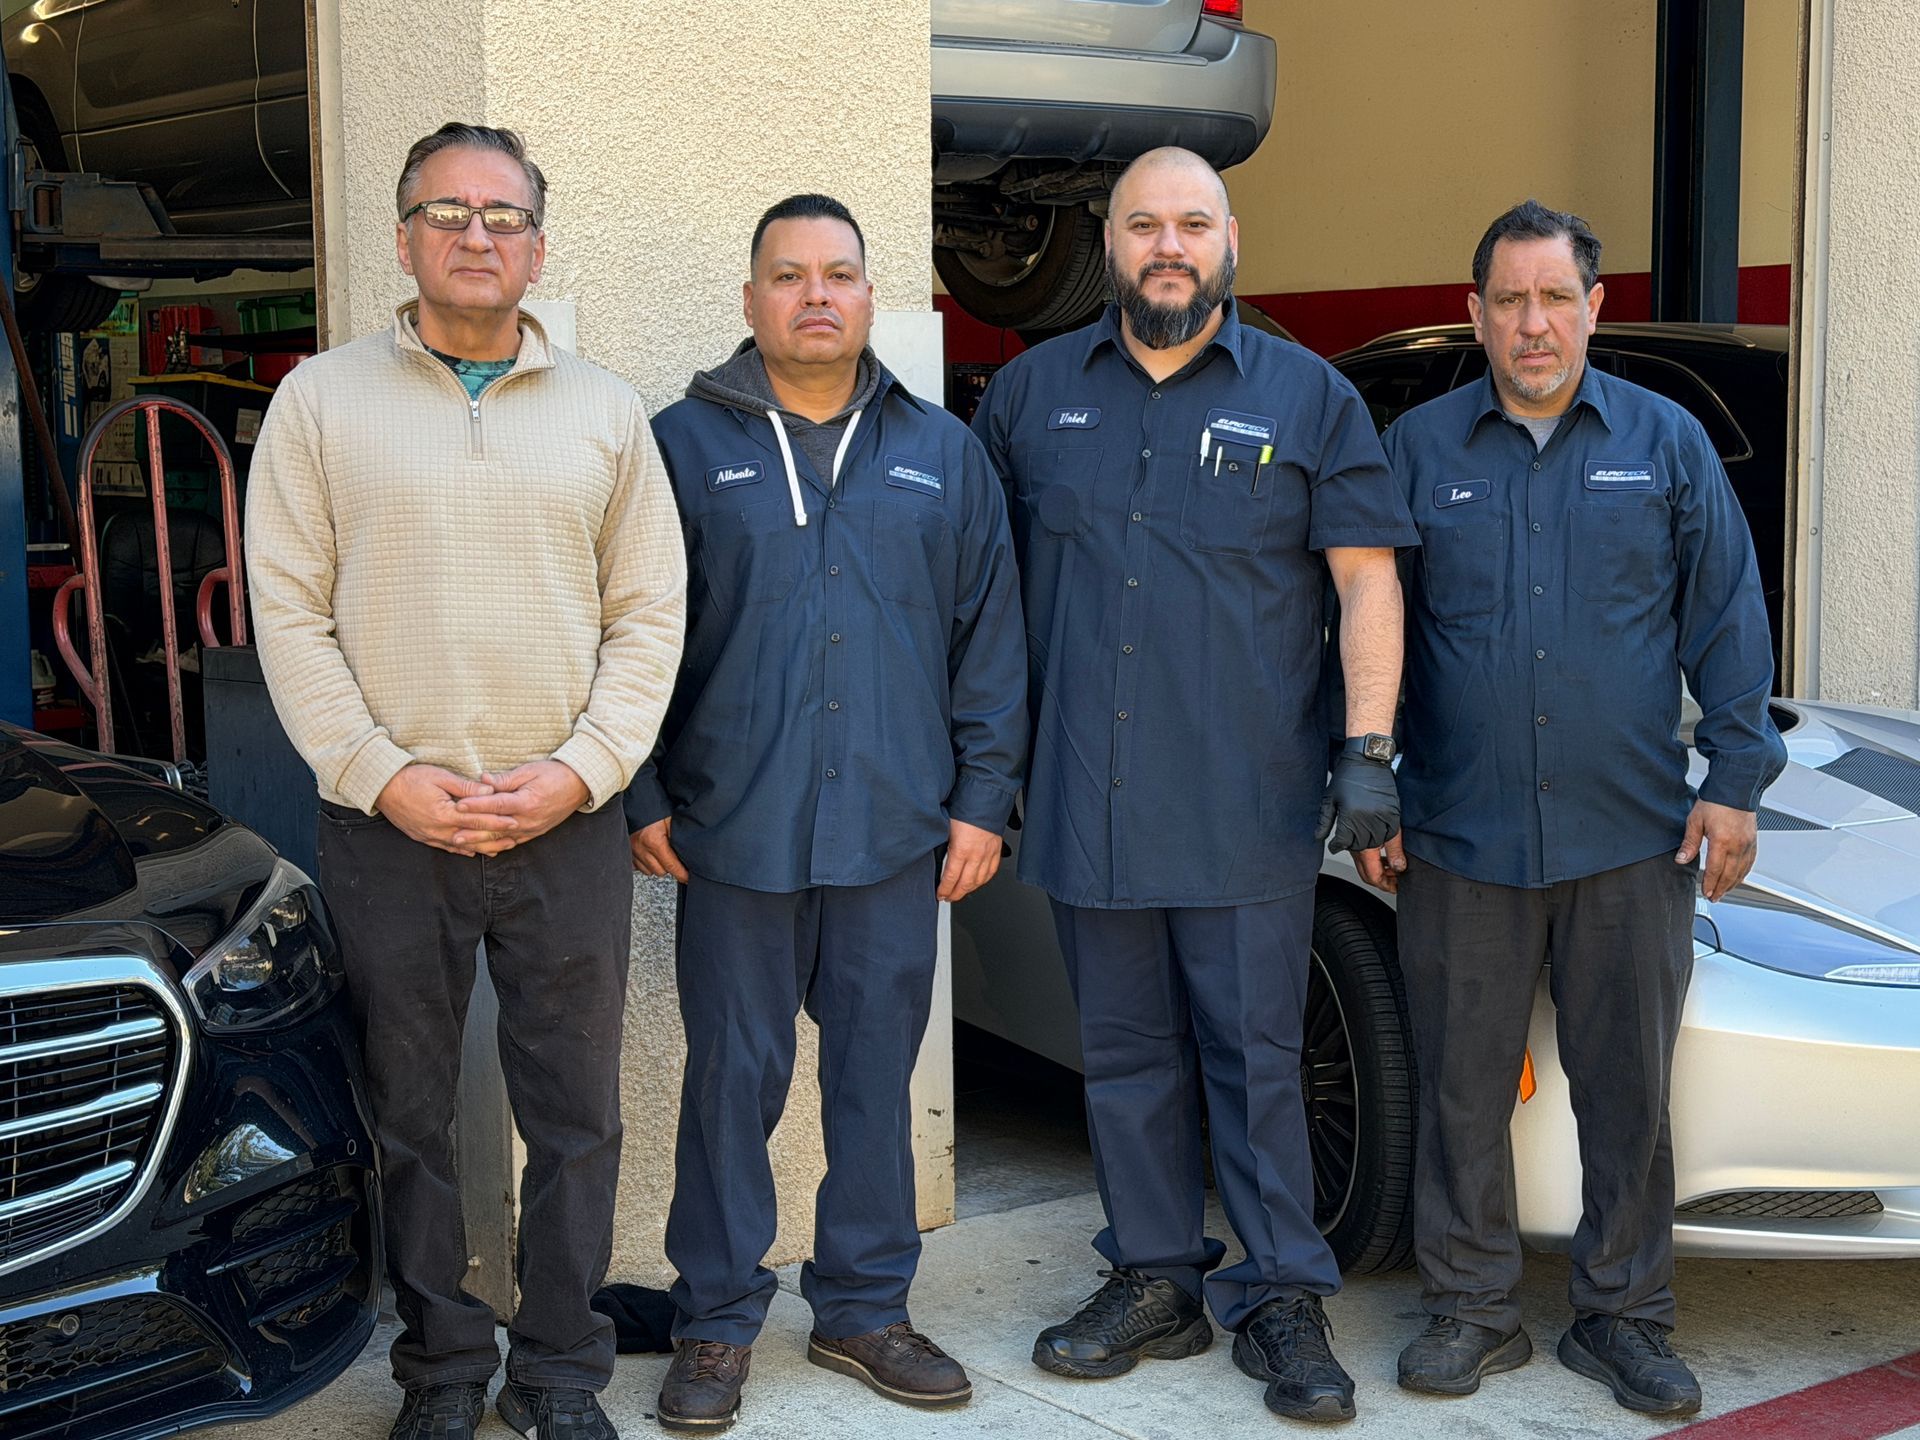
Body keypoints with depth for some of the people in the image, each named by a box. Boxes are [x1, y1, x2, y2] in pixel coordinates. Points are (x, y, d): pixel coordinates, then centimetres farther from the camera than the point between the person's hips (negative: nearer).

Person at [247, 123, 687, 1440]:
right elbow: (290, 614, 0)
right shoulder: (323, 400, 5)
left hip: (569, 827, 1)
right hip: (387, 828, -1)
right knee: (410, 1118, 7)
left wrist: (579, 771, -7)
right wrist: (387, 779, -9)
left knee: (576, 1119, 6)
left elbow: (651, 614, 7)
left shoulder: (606, 413, 10)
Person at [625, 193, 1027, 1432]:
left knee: (878, 1077, 9)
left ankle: (864, 1306, 24)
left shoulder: (942, 454, 10)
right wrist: (643, 797, -2)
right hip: (733, 833, -2)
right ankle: (719, 1321, 18)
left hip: (896, 835, 2)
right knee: (732, 1080, 5)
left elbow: (991, 637, 9)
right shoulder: (688, 444, 3)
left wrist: (983, 799, 4)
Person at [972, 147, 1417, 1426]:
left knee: (1256, 1057, 2)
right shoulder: (1034, 395, 10)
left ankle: (1281, 1299, 13)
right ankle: (1155, 1283, 23)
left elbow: (1368, 580, 1)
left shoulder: (1307, 397, 4)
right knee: (1127, 1056, 10)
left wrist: (1369, 749, -9)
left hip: (1247, 808, -2)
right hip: (1088, 800, 3)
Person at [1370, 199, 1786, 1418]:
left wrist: (1734, 779, 0)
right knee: (1463, 1086, 6)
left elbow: (1726, 618, 8)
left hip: (1631, 842, 0)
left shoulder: (1667, 442, 7)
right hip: (1460, 842, 0)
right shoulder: (1421, 449, 6)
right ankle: (1473, 1311, 20)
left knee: (1630, 1088, 7)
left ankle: (1623, 1317, 21)